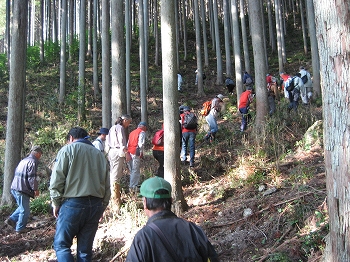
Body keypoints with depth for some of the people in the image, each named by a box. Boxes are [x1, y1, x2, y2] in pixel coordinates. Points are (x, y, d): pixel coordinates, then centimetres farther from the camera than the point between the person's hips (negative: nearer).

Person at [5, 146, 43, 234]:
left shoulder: (24, 160, 16)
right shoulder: (32, 162, -14)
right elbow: (31, 177, -19)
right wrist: (35, 189, -10)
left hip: (15, 188, 9)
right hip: (22, 189, -9)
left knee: (22, 207, 23)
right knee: (25, 210, 3)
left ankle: (11, 220, 19)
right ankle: (20, 228, 11)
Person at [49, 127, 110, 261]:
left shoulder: (68, 150, 3)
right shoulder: (99, 154, 17)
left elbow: (57, 179, -7)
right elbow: (107, 186, 14)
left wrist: (56, 202, 2)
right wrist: (102, 206, 19)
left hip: (73, 203, -5)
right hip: (95, 205, 5)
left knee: (61, 244, 7)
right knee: (85, 248, 11)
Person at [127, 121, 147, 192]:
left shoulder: (132, 132, 23)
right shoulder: (142, 132, 0)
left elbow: (128, 143, 17)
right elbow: (141, 143, -13)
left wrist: (127, 152, 15)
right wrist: (141, 152, -5)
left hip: (129, 152, 8)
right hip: (135, 153, -8)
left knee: (132, 171, 15)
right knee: (135, 171, -5)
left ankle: (131, 186, 21)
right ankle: (133, 187, -7)